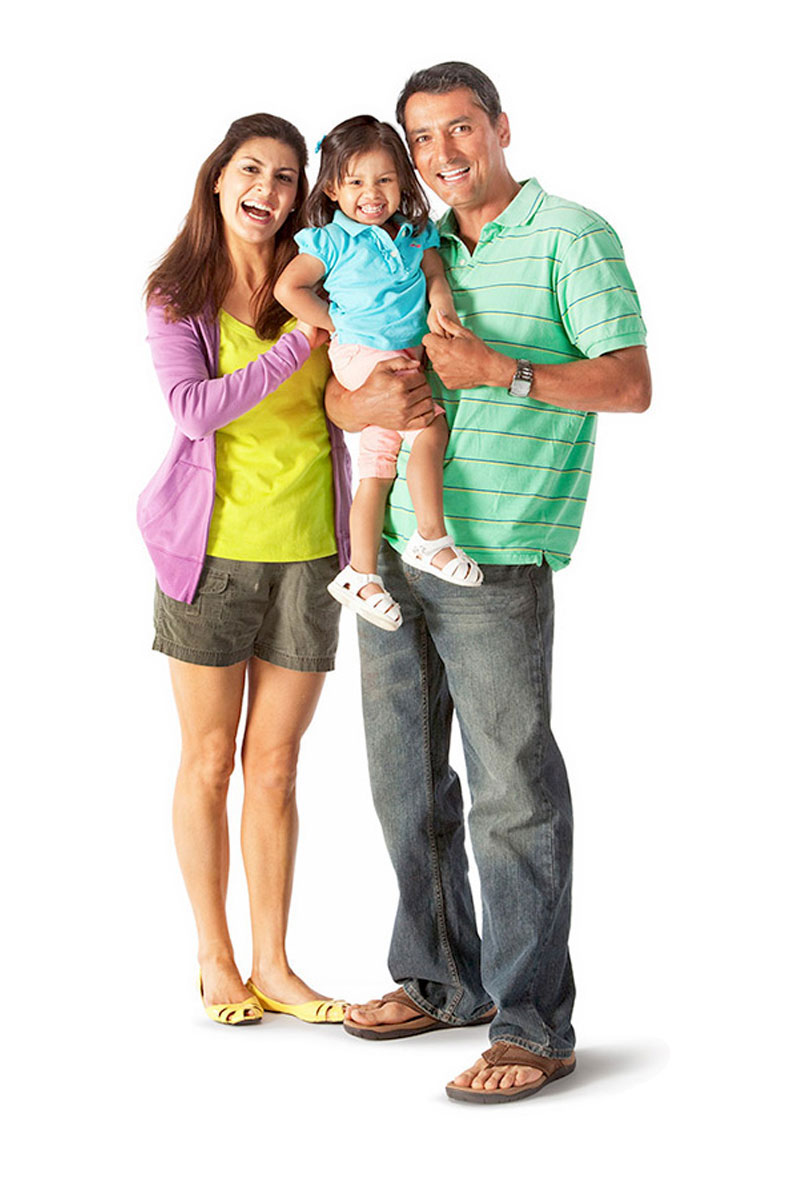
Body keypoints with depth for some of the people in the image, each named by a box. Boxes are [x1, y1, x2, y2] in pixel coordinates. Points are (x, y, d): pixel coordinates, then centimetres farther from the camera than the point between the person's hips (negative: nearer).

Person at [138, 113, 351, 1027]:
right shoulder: (176, 296, -1)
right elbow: (195, 406, -15)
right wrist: (302, 341, -18)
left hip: (307, 550, 2)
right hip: (212, 548, -1)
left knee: (274, 768, 7)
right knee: (207, 761, 7)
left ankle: (273, 966, 18)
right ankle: (215, 960, 22)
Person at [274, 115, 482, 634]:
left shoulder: (416, 234, 9)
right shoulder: (332, 241, -5)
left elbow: (435, 274, 5)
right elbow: (289, 287, -4)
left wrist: (440, 304, -17)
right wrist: (339, 325, -4)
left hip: (406, 358, 6)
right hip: (362, 356, -6)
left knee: (378, 473, 8)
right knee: (431, 429, -22)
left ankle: (361, 575, 13)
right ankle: (432, 540, -13)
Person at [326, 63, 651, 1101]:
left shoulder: (571, 237, -3)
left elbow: (631, 383, -10)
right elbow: (337, 390, 16)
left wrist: (501, 370, -20)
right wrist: (365, 403, -7)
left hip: (495, 558, -7)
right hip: (390, 549, 7)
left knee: (512, 790, -4)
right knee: (405, 778, 14)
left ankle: (534, 1024, 4)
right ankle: (440, 980, 28)